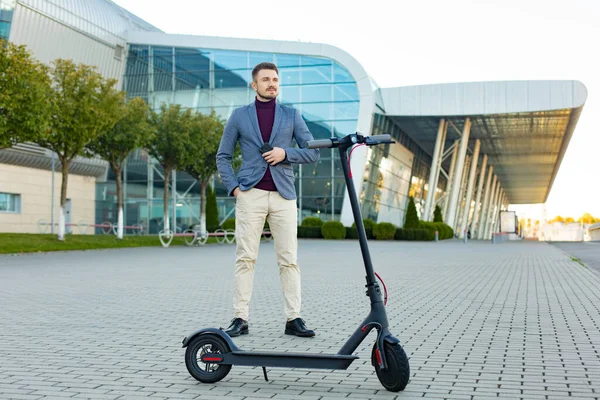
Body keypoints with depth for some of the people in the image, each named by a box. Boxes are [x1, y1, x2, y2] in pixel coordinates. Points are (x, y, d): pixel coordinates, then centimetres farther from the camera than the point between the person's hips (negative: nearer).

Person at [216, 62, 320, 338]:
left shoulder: (292, 115, 12)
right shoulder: (239, 116, 11)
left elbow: (313, 152, 9)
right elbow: (223, 156, 13)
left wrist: (285, 153, -8)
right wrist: (233, 187, 0)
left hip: (283, 195, 1)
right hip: (250, 194, -1)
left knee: (289, 260, -1)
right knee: (245, 258, -2)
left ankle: (293, 319, 5)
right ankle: (240, 318, 3)